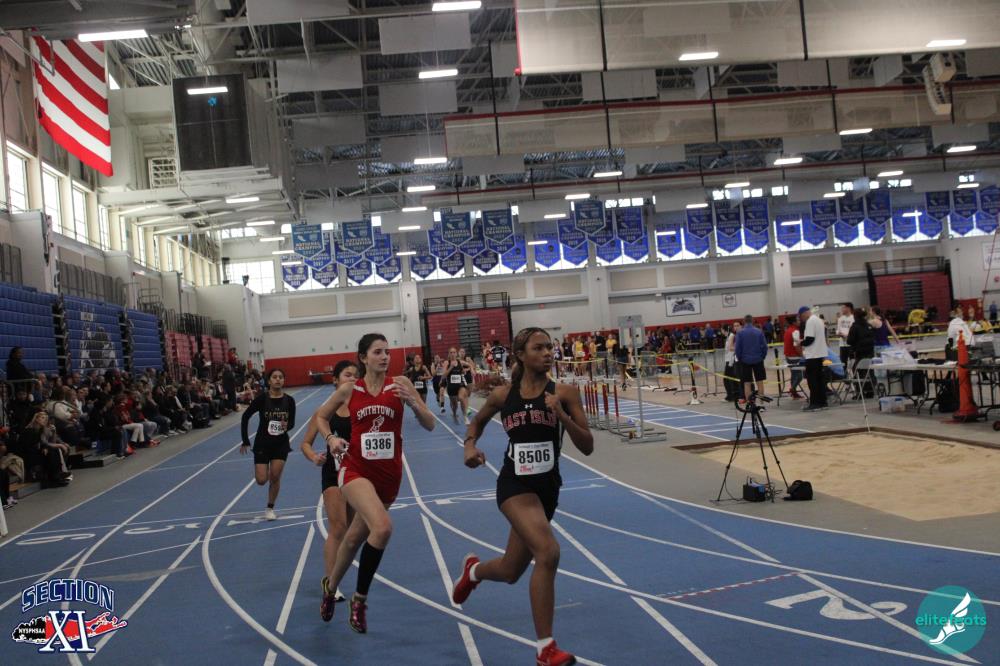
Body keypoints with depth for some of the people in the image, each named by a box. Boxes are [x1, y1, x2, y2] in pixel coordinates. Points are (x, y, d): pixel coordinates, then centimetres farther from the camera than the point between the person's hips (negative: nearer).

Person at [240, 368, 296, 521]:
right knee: (261, 480, -4)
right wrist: (245, 441, -4)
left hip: (281, 443, 1)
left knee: (275, 477, -5)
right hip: (262, 443, -1)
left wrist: (286, 426, -22)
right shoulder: (262, 398, -13)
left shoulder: (289, 400, -7)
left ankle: (270, 508, 16)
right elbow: (245, 417, -5)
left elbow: (292, 422, 3)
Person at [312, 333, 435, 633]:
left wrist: (412, 401, -22)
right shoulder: (348, 390, -3)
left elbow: (430, 425, -5)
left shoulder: (400, 384, -4)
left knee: (356, 537, 15)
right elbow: (320, 416, 14)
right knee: (382, 527, -26)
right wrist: (331, 438, -4)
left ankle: (331, 586, 41)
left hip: (389, 475, 2)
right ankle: (360, 599, -8)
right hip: (356, 470, -2)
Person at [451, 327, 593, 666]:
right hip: (514, 484, -3)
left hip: (547, 486, 3)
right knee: (548, 551, -26)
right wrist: (470, 444, -4)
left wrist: (562, 415, -23)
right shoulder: (503, 395, -4)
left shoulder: (565, 393, -6)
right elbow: (477, 421, 17)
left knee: (510, 571, 15)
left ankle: (473, 569, 54)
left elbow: (587, 447, -9)